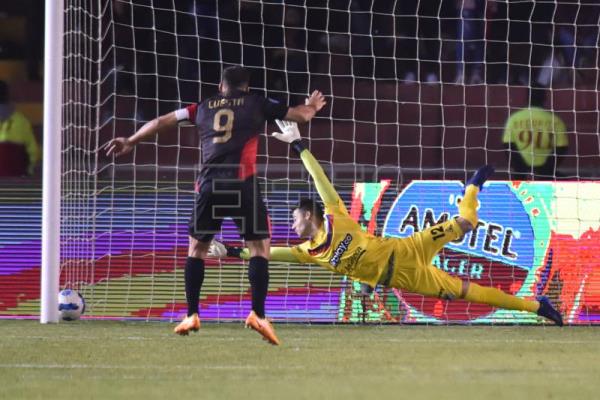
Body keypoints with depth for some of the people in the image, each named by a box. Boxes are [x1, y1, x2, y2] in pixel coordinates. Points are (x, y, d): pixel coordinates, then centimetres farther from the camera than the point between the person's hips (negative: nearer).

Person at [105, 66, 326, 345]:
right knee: (259, 247, 3)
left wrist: (131, 142, 38)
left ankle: (192, 316, 11)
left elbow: (161, 122, 26)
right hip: (243, 185, -2)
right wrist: (311, 107, 42)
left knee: (196, 248, 17)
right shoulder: (256, 104, 14)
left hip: (209, 186, 2)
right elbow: (301, 114, 19)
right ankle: (257, 314, -12)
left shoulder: (203, 108, 20)